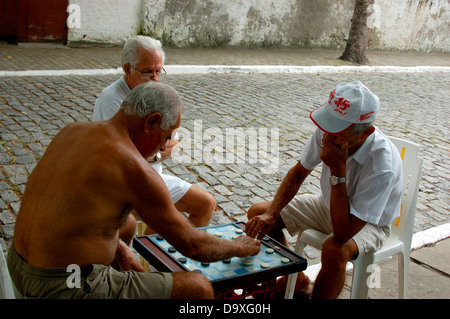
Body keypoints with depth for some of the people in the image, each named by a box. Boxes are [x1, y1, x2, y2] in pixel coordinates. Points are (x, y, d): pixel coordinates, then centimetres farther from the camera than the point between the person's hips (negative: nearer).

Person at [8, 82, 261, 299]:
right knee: (199, 288, -4)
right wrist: (238, 248, 6)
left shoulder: (73, 132, 3)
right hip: (67, 289, -9)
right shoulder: (134, 169, -21)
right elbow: (191, 246, -13)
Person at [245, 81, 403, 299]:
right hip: (328, 204, 6)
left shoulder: (383, 165, -37)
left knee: (335, 251, -38)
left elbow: (344, 232, -37)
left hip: (368, 222, -6)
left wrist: (338, 171, -41)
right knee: (258, 214, -3)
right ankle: (297, 280, 19)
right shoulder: (329, 132, -21)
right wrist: (270, 215, -18)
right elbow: (298, 173, -6)